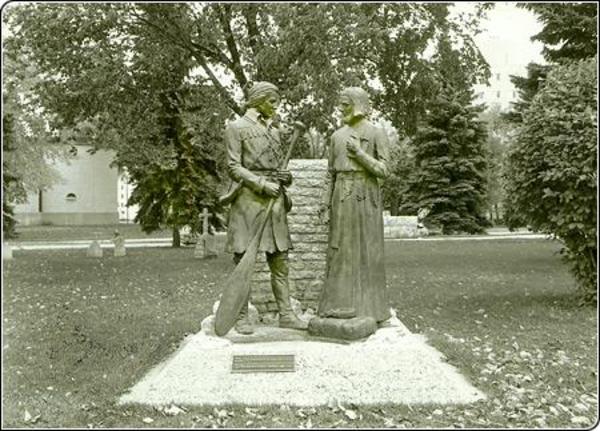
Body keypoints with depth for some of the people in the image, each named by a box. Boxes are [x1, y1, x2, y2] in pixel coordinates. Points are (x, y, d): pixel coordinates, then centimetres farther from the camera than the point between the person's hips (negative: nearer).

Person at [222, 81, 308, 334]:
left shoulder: (275, 130, 18)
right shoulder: (236, 128, 0)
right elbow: (234, 167, -7)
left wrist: (285, 177, 3)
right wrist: (262, 184, -16)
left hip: (274, 201, 6)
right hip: (248, 199, -6)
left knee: (280, 260, 4)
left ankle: (286, 314, 9)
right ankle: (242, 317, 4)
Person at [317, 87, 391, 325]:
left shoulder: (377, 133, -1)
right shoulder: (337, 136, 13)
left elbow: (384, 171, -6)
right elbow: (333, 173, 15)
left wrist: (359, 153, -16)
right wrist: (327, 203, 5)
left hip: (367, 196, -4)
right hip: (342, 197, 4)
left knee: (369, 252, -2)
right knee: (342, 251, 2)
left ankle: (372, 309, 7)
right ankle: (343, 306, 10)